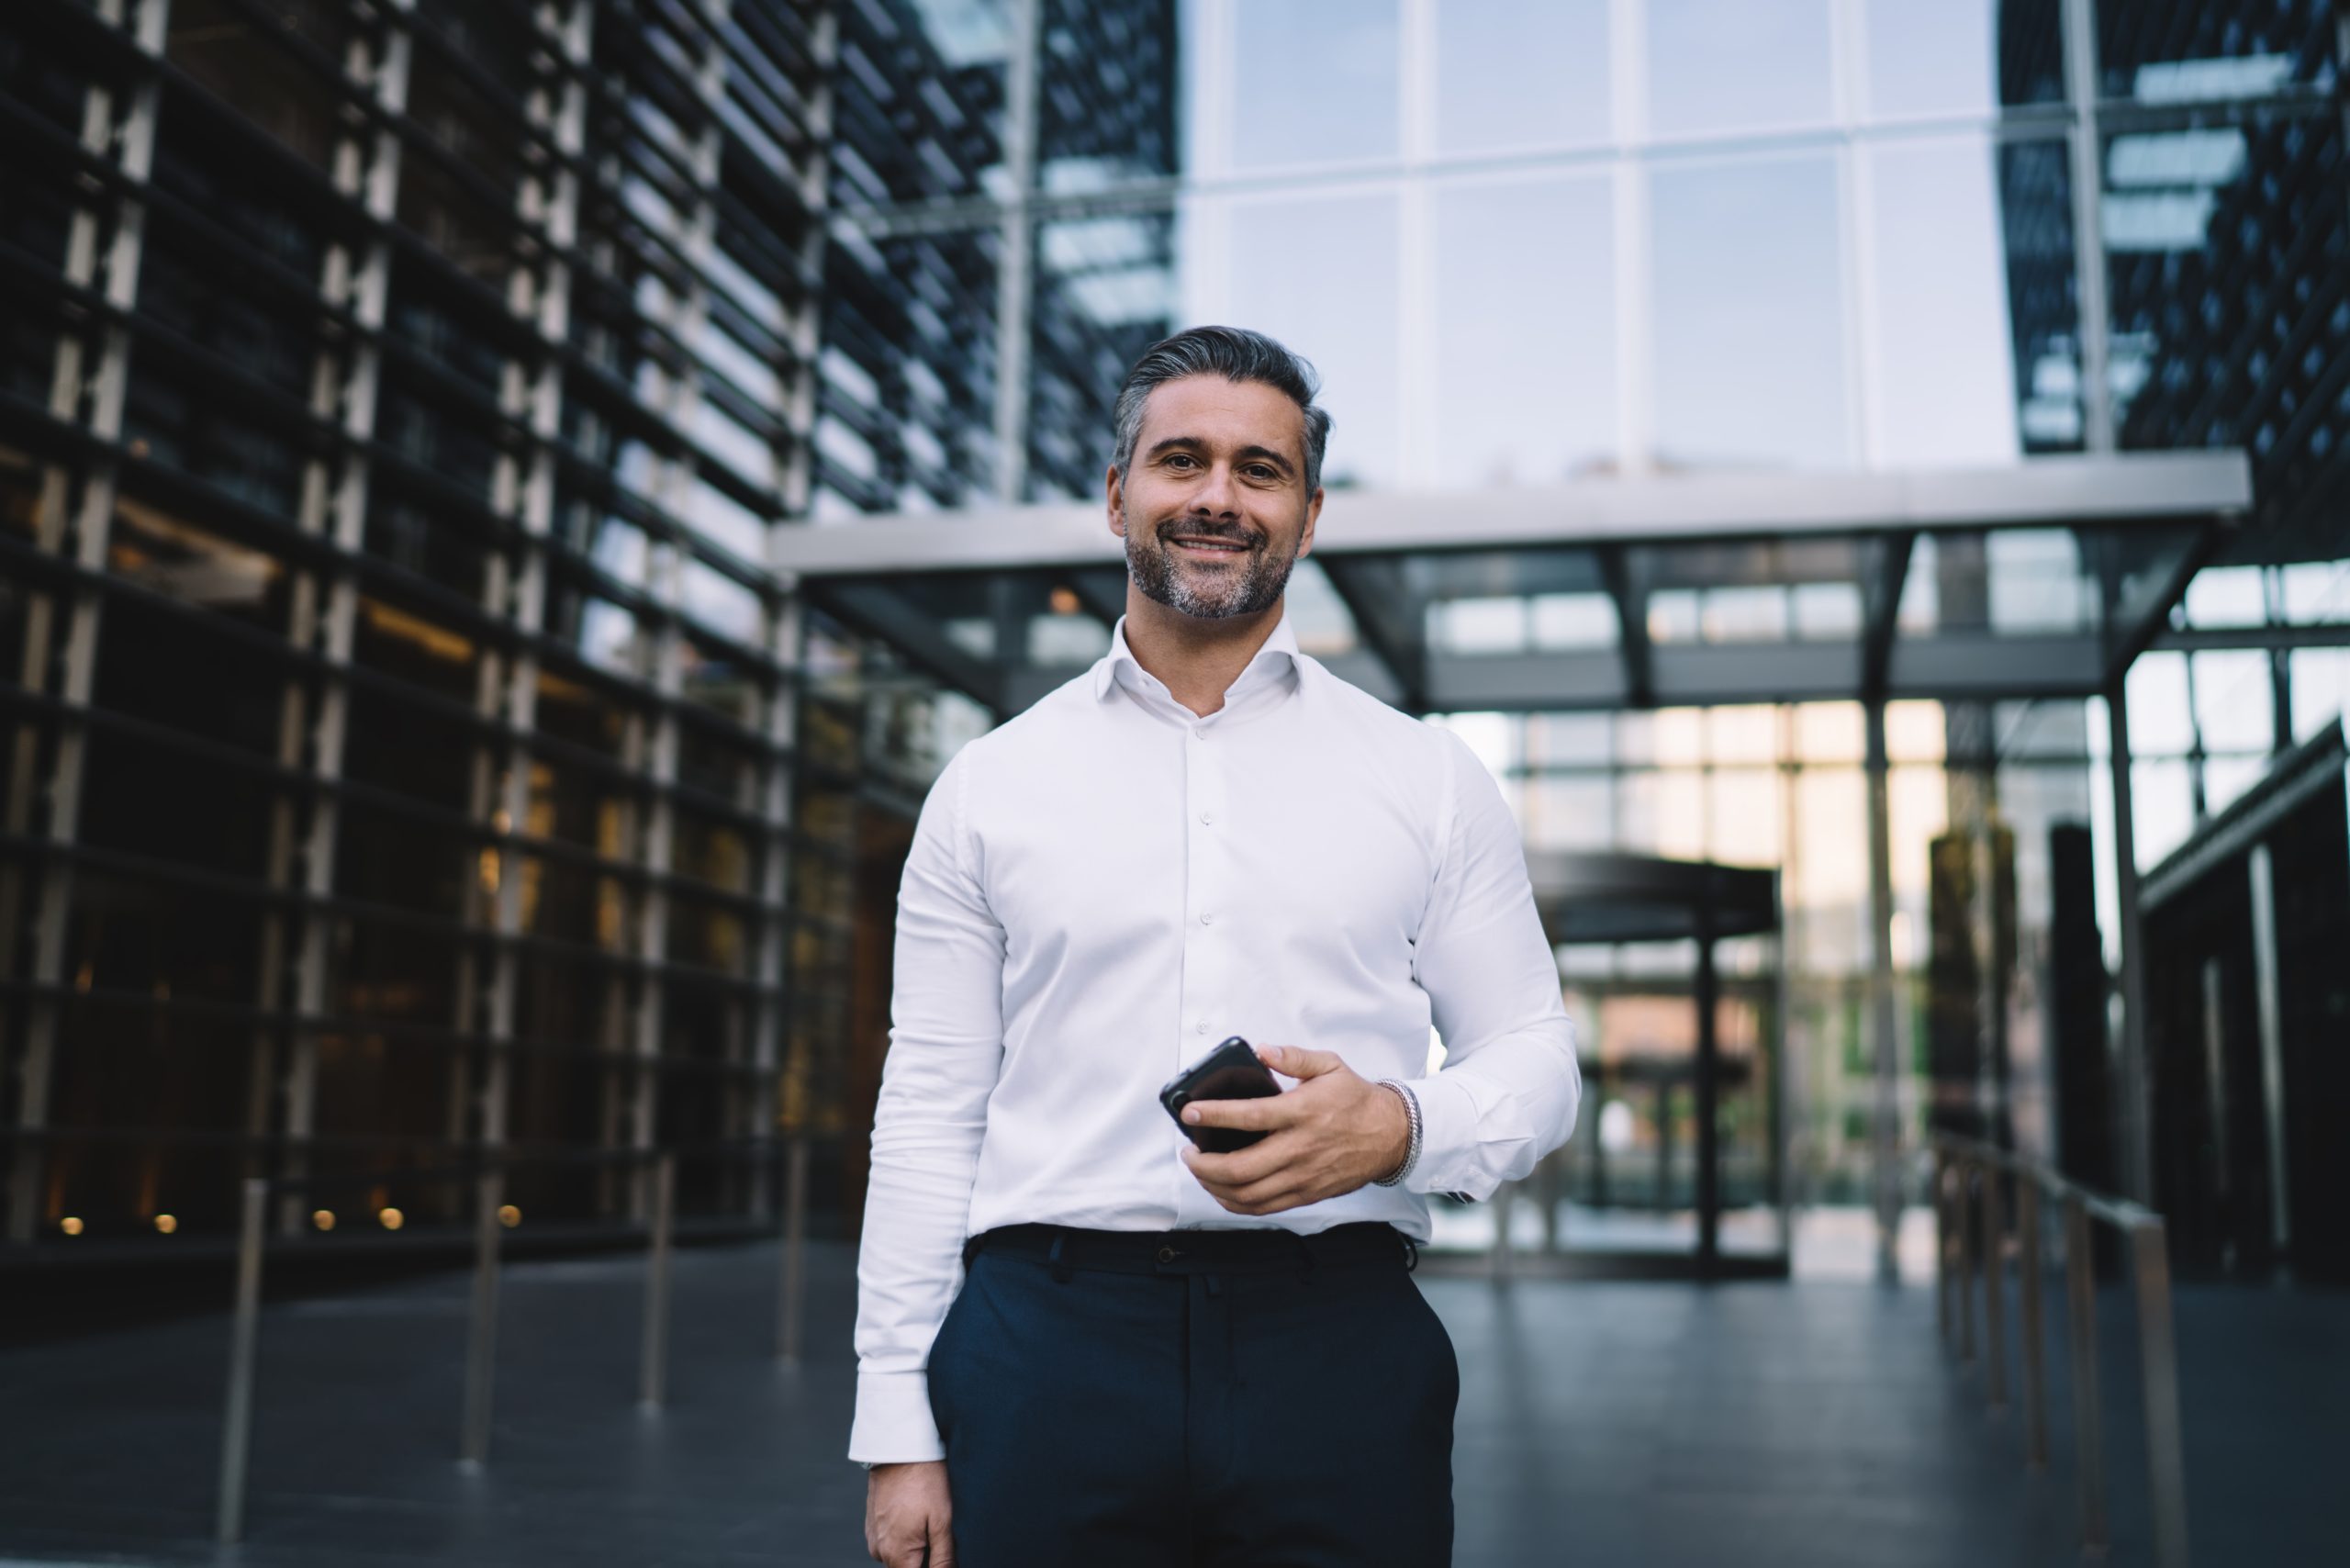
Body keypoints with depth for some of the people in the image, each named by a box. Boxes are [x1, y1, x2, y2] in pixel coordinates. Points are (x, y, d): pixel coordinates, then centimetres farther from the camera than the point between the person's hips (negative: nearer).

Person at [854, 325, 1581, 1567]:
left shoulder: (1430, 780, 8)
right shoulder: (988, 787, 9)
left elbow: (1536, 1063, 10)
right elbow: (929, 1111, 7)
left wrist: (1401, 1126, -13)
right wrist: (897, 1431, 2)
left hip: (1339, 1347, 0)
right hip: (1046, 1351, 1)